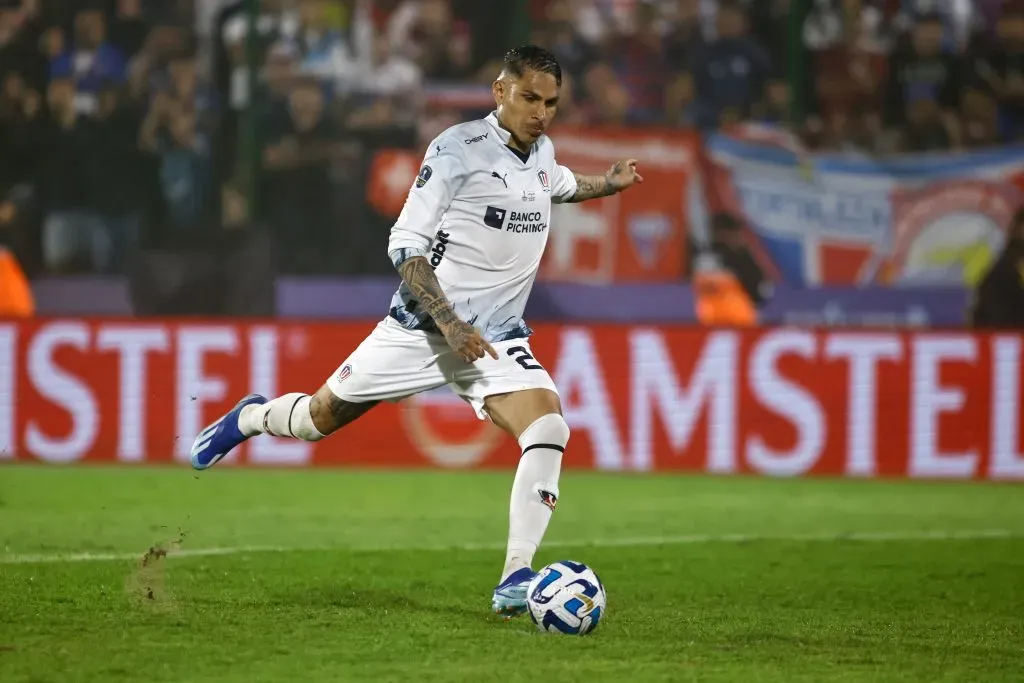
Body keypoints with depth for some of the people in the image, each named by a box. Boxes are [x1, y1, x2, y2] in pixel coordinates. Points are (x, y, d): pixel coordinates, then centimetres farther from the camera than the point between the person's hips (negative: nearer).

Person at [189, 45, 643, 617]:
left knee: (549, 429, -22)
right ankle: (251, 418, 46)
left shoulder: (542, 153, 7)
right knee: (321, 418, 11)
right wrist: (451, 324, -23)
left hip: (499, 338, 4)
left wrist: (609, 183, 21)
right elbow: (406, 246, -14)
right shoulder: (458, 149, -13)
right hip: (423, 328, -4)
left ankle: (516, 581, -22)